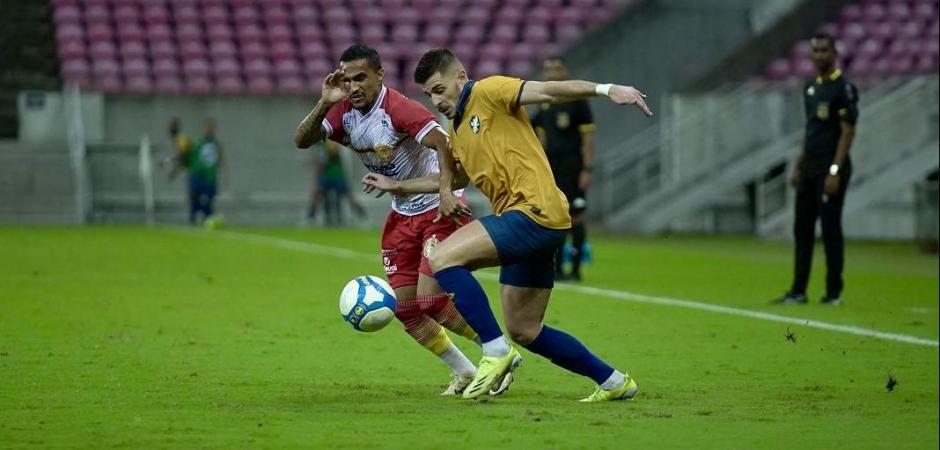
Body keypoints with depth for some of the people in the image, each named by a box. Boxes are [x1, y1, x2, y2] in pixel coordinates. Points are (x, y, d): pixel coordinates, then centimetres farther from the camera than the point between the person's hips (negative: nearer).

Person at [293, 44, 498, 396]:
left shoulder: (399, 109, -23)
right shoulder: (345, 113, -1)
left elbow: (447, 146, -30)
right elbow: (302, 141, -8)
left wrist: (448, 191, -42)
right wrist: (324, 103, -23)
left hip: (439, 209, -8)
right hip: (401, 215, 8)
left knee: (430, 300, -15)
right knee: (404, 308, 3)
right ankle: (465, 373, 19)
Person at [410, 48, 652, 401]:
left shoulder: (487, 93, -4)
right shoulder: (456, 130, 22)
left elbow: (548, 90, -15)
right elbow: (453, 177, 37)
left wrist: (605, 89, -28)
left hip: (535, 210, -10)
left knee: (443, 258, -20)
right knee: (524, 330, 13)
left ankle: (496, 351, -16)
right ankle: (613, 382, 23)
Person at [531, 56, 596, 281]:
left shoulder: (576, 100, -4)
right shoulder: (545, 103, 14)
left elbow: (588, 136, -7)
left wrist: (587, 169, -13)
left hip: (572, 166, -6)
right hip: (550, 167, 6)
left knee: (574, 217, -6)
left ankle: (575, 269, -3)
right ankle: (556, 268, 9)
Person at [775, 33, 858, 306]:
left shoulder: (843, 88, -9)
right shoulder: (811, 88, 15)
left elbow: (847, 132, -14)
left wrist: (835, 171, -19)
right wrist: (798, 166, 17)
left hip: (831, 167, -8)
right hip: (809, 168, 8)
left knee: (830, 229, -5)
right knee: (802, 229, 8)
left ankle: (834, 292, 1)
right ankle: (798, 291, 13)